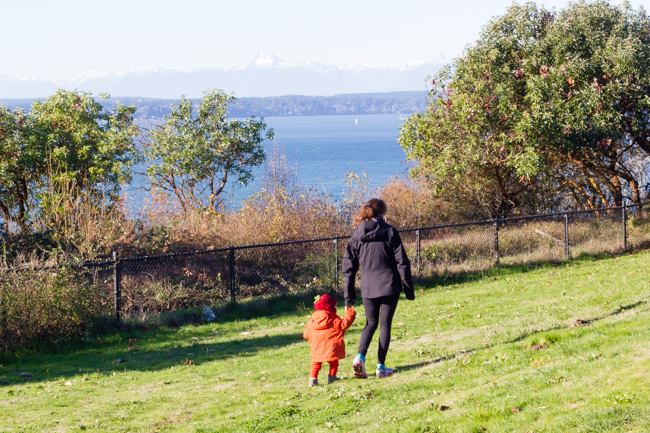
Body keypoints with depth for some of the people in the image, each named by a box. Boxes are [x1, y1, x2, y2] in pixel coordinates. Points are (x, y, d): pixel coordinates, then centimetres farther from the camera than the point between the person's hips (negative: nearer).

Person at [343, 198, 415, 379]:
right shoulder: (390, 232, -5)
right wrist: (409, 289, 0)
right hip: (390, 286, -2)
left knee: (371, 323, 16)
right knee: (385, 324, 8)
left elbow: (349, 268, 4)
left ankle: (360, 357, -8)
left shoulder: (357, 235, 3)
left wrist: (349, 297, 9)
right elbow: (402, 262, -6)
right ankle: (381, 367, 6)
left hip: (368, 288, 2)